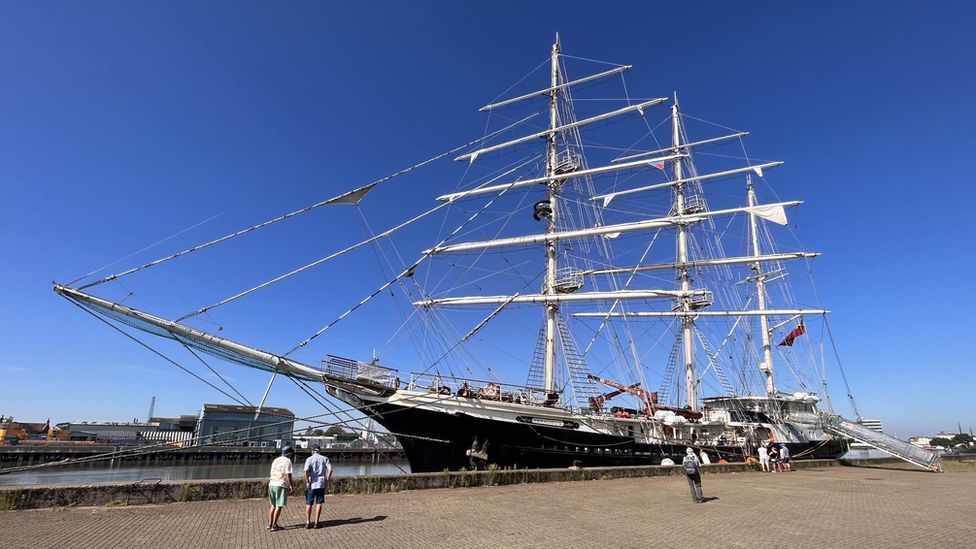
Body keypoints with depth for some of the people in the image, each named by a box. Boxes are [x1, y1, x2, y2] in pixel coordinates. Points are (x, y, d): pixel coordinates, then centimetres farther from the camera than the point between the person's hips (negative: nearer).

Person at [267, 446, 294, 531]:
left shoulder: (275, 460, 16)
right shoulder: (287, 461, -8)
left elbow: (272, 474, 17)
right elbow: (288, 475, -14)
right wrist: (290, 485, -6)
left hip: (272, 484, 7)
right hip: (281, 485, -7)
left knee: (273, 505, 17)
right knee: (279, 506, 0)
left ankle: (270, 524, 18)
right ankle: (274, 526, 1)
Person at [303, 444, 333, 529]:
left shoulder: (309, 459, -1)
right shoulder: (324, 458, 5)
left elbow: (306, 470, -17)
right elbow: (330, 469, -5)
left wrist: (307, 481, -10)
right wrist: (327, 480, 2)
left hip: (311, 484, -1)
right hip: (321, 484, 1)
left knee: (308, 504, 10)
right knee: (319, 503, 7)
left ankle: (308, 522, 13)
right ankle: (316, 523, 7)